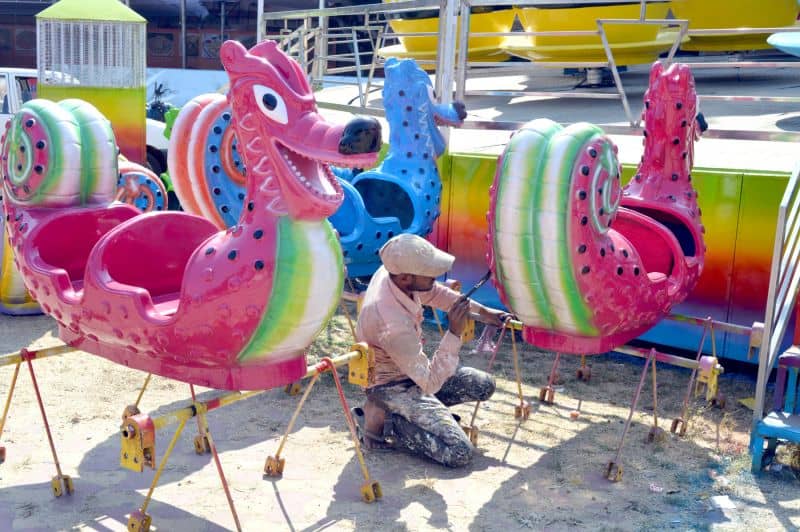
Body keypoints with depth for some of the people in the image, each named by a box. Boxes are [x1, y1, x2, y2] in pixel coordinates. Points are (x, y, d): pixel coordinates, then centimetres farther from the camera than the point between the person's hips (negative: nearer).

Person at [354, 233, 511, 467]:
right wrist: (454, 334, -32)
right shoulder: (395, 325, -38)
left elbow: (434, 292, 8)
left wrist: (483, 311, 5)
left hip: (410, 368, 9)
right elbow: (431, 383, -28)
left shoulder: (390, 272, -15)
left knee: (484, 385, 9)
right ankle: (384, 426, -2)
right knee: (460, 452, -18)